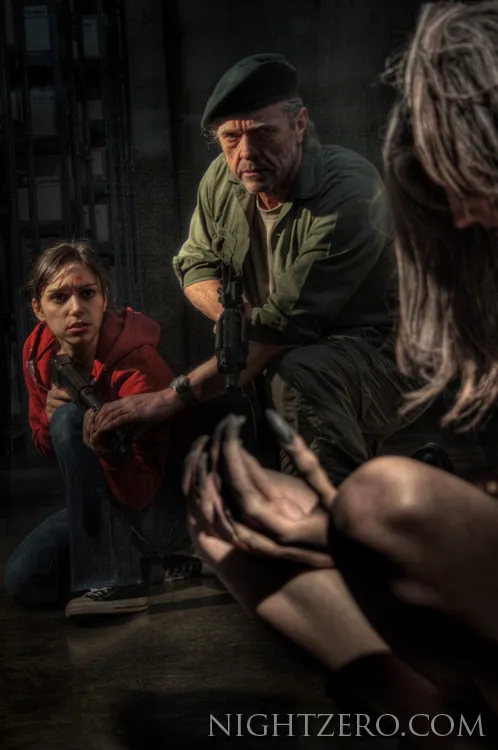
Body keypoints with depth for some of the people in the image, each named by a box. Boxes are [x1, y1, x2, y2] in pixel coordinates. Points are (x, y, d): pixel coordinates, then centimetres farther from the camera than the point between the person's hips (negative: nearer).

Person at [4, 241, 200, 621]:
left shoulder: (137, 362, -27)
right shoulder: (38, 353, -7)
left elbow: (141, 493, -28)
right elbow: (46, 446, 6)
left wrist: (109, 450, -50)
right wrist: (48, 415, -17)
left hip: (171, 508, -7)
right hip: (110, 501, 7)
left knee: (72, 419, -27)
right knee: (24, 579, -10)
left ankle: (114, 581, -24)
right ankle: (148, 561, 8)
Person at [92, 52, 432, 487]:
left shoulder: (350, 193, -23)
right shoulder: (223, 180, 0)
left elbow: (287, 324, -28)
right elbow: (194, 265, 12)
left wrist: (178, 396, -29)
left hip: (377, 352, -7)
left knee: (297, 375, -38)